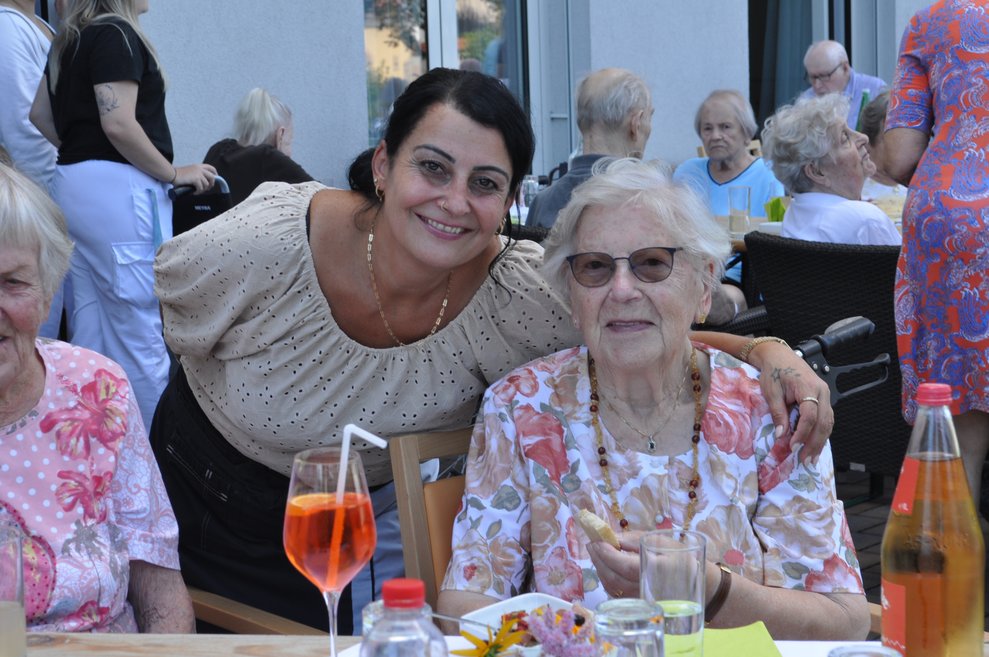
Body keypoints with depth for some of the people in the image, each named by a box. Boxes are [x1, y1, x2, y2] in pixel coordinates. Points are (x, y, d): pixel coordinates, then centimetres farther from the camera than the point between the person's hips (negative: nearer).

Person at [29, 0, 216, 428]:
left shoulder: (70, 38, 15)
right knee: (141, 330, -5)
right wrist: (175, 174, -10)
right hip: (117, 188, -9)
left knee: (89, 327, 12)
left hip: (72, 183, 9)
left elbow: (40, 113, 21)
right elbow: (119, 124, -19)